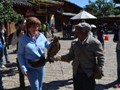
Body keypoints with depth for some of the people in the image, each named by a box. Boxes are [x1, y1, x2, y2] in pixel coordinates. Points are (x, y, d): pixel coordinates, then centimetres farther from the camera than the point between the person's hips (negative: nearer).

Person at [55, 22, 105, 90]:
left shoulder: (95, 43, -12)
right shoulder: (74, 43, 1)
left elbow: (101, 57, -8)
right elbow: (70, 56, 8)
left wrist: (99, 69, -17)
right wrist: (60, 58, -7)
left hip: (89, 74, -4)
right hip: (77, 73, 5)